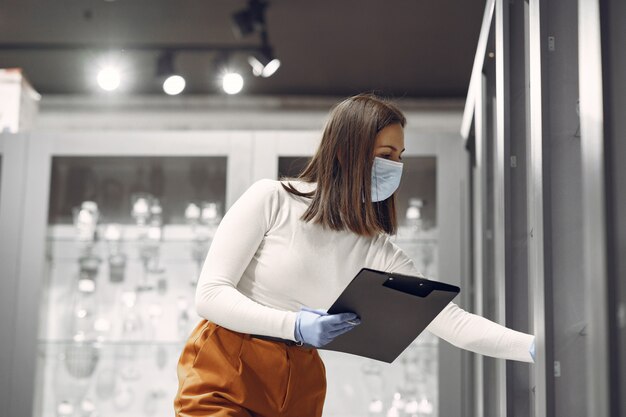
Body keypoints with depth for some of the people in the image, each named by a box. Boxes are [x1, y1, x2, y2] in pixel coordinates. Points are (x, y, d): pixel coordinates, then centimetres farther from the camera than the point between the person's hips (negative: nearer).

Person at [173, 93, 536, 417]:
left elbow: (452, 321, -3)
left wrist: (533, 346, -16)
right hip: (221, 380, -4)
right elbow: (210, 294, -13)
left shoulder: (378, 252, 3)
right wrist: (294, 325, -26)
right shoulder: (271, 199, -8)